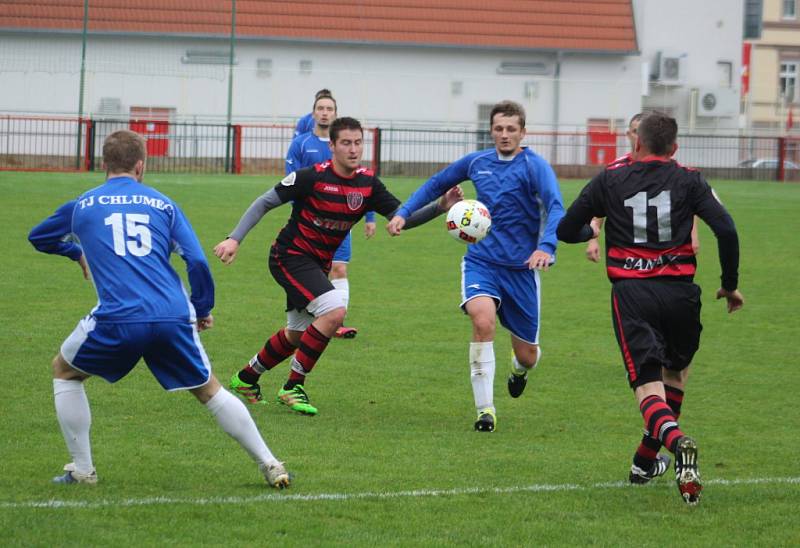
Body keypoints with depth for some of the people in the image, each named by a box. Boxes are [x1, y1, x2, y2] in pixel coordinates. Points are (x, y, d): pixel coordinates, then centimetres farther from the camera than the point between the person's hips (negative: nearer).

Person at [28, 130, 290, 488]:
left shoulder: (82, 206, 15)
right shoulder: (162, 204, 16)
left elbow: (38, 237, 35)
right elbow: (197, 262, 8)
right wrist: (203, 309, 23)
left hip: (117, 320, -2)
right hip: (173, 317, 2)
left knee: (64, 372, 24)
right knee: (209, 391, 20)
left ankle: (82, 470, 18)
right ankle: (270, 466, 17)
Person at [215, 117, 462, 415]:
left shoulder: (368, 183, -3)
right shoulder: (312, 177, -19)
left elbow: (403, 217, -1)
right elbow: (265, 202, -13)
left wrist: (441, 206, -16)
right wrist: (234, 239, -19)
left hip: (318, 264, 7)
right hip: (290, 255, -7)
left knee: (297, 334, 16)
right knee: (334, 310, -25)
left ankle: (246, 378, 39)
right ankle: (293, 387, -15)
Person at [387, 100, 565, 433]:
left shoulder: (534, 166, -10)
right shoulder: (477, 163, 4)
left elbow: (555, 208, -24)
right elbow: (435, 184, 20)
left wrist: (545, 247, -42)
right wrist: (403, 213, 8)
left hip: (521, 268, -1)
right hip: (482, 261, 2)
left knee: (527, 355, 6)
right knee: (483, 320, -29)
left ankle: (519, 368, 48)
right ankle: (485, 409, -22)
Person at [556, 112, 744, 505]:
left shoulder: (609, 181, 6)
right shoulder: (689, 181, 5)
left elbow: (566, 230, 11)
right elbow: (726, 229, -7)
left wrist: (591, 232, 35)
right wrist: (730, 285, 6)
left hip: (630, 295, -1)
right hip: (679, 292, 1)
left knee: (648, 385, -7)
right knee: (677, 371, 26)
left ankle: (676, 441, -39)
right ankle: (646, 461, 29)